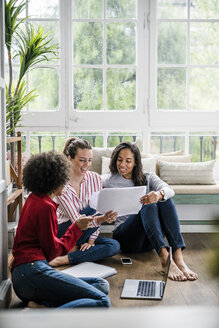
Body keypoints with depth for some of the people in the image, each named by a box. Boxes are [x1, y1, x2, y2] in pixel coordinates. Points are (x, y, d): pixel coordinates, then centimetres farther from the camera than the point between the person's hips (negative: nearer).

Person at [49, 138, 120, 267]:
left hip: (84, 234, 5)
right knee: (92, 210, -29)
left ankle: (66, 259, -22)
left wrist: (91, 241, -12)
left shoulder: (95, 178, -4)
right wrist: (102, 219, -42)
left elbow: (97, 216, -1)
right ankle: (73, 248, -11)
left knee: (114, 245, -22)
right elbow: (76, 220, -26)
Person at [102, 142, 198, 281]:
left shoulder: (148, 178, 12)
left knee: (166, 200, -24)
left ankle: (178, 258, -38)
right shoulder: (108, 181, 9)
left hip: (150, 241, 3)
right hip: (125, 236, -2)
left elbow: (169, 189, -9)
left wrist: (159, 194, -34)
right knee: (149, 206, -29)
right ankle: (165, 259, -47)